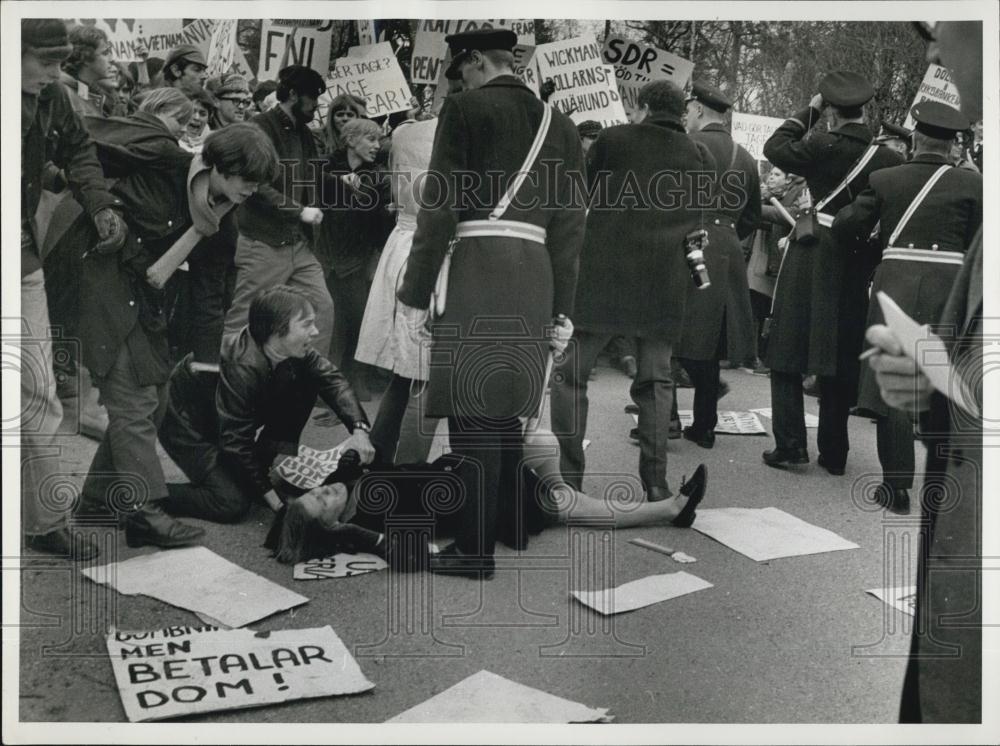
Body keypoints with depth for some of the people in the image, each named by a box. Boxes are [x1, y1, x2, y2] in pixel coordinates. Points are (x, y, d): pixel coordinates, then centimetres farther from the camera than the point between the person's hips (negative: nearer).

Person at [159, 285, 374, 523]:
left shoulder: (292, 350, -16)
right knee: (233, 504, -22)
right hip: (187, 427, -8)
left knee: (305, 383, -7)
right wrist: (272, 498, -27)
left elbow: (331, 378, -10)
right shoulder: (243, 369, -37)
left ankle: (266, 464, 1)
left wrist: (359, 429, -27)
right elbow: (235, 442, -32)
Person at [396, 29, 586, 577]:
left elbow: (440, 207, -8)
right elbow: (569, 223, 12)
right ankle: (512, 526, 27)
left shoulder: (465, 109, -3)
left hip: (478, 271, -6)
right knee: (507, 406, 17)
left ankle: (475, 548, 1)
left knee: (473, 412, -3)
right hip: (534, 276, 6)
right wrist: (562, 307, 16)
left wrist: (416, 293, -5)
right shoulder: (558, 124, 14)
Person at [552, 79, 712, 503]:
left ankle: (568, 477, 2)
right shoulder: (700, 158, 11)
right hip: (665, 283, 3)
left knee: (569, 373, 5)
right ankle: (655, 480, 10)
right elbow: (701, 221, 14)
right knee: (656, 379, 11)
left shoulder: (613, 140, 4)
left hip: (602, 274, -3)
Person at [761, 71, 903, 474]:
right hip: (856, 267, 3)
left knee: (789, 353, 6)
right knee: (840, 359, 11)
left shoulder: (822, 146, -11)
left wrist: (806, 112, 9)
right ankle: (834, 452, 17)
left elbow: (774, 148, 4)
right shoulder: (890, 160, -2)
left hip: (811, 257, -3)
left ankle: (791, 444, 0)